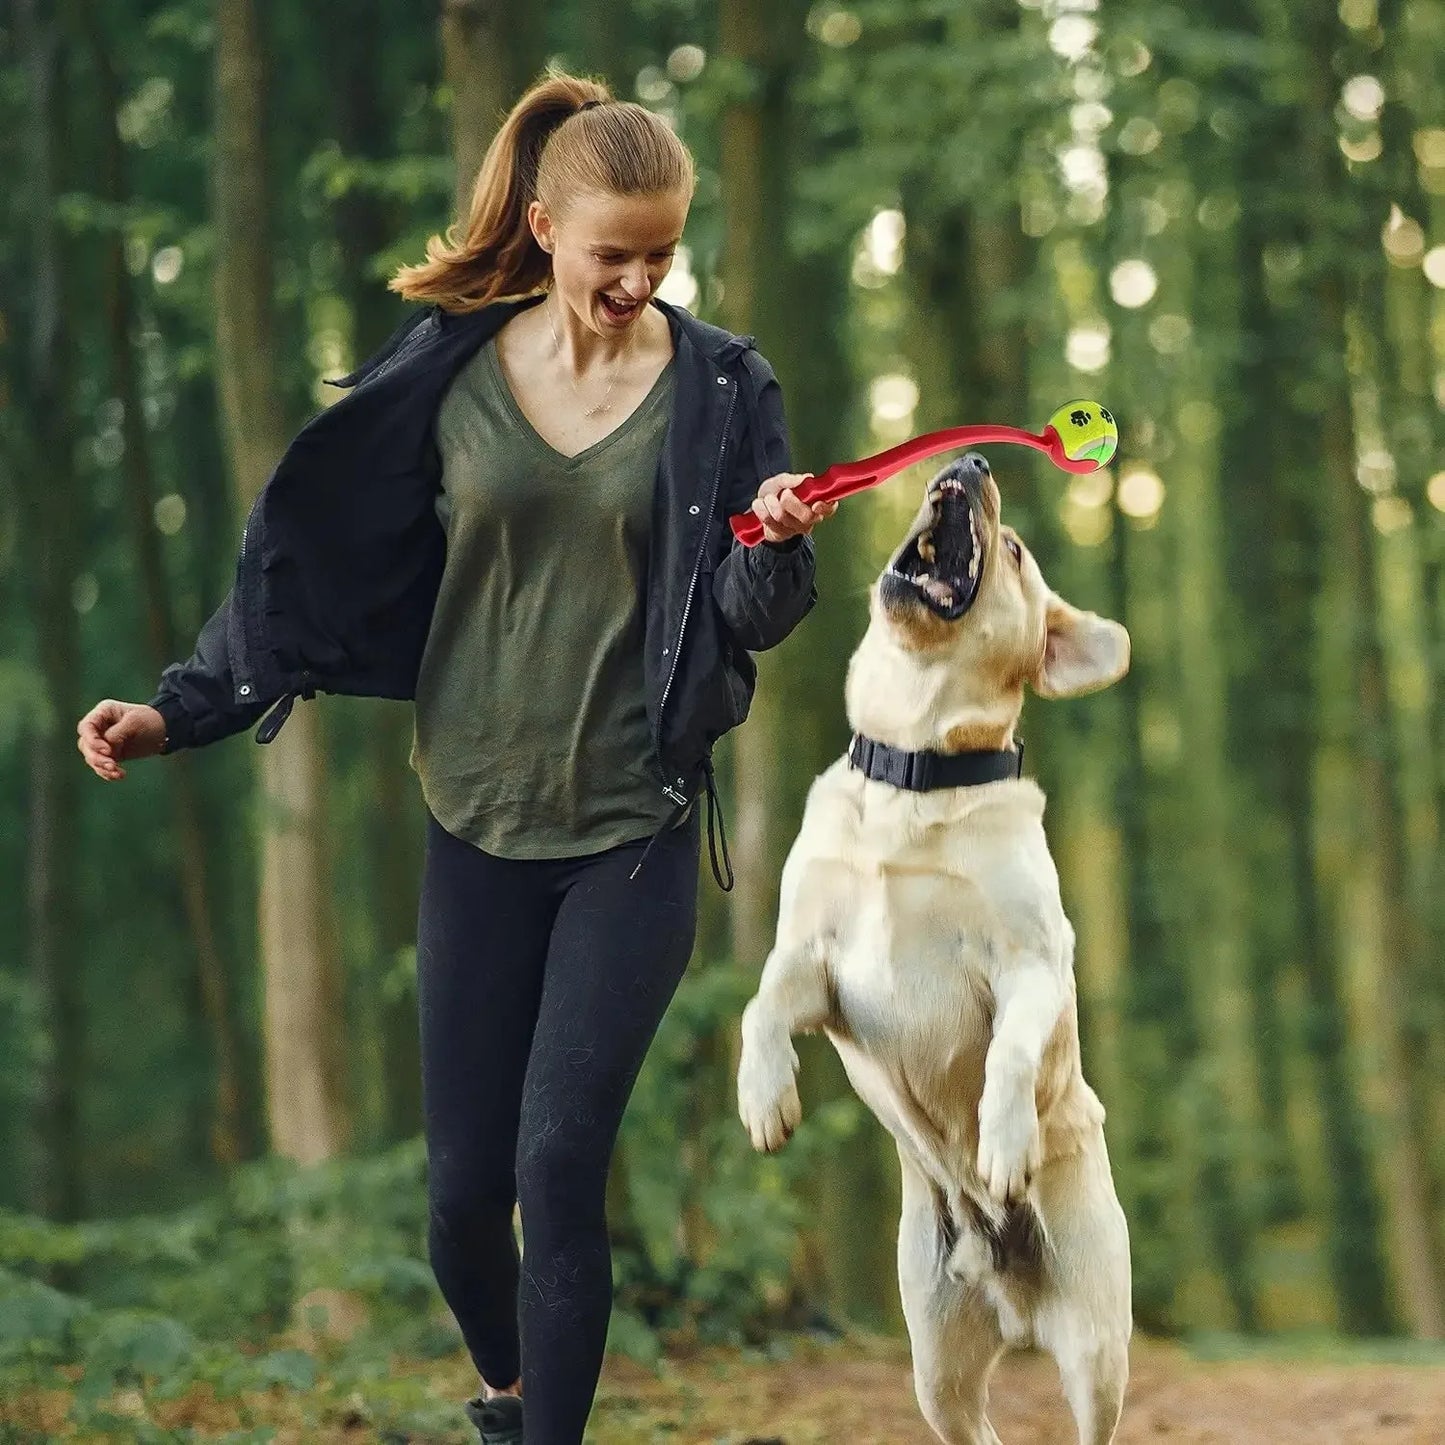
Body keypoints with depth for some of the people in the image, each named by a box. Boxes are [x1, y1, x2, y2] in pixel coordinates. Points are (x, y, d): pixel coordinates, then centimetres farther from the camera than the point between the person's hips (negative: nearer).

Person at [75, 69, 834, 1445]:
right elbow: (321, 566, 5)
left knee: (559, 1174, -11)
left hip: (633, 831, -2)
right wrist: (183, 709, 0)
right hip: (479, 828, 2)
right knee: (463, 1187, 7)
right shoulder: (448, 372, 0)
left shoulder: (717, 386, -4)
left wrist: (778, 544, -26)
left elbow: (754, 616, -4)